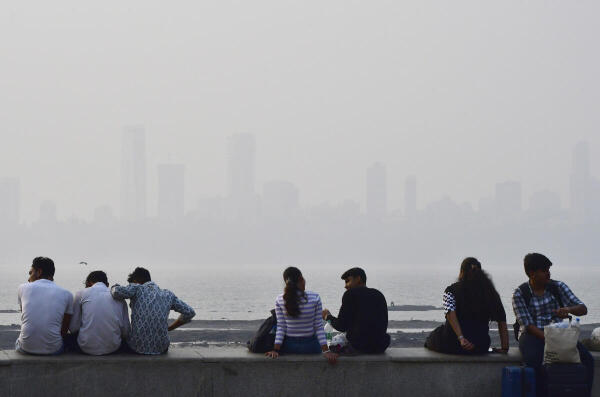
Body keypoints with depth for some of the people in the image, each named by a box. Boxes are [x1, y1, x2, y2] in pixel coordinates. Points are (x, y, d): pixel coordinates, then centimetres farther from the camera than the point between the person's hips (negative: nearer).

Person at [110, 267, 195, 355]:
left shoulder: (138, 288, -2)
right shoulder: (168, 295, 9)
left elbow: (117, 292, -20)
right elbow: (190, 312, 9)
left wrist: (114, 288, 4)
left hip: (138, 347, -3)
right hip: (161, 348, 3)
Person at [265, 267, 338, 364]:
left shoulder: (279, 301, -8)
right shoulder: (315, 298, -12)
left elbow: (281, 327, -9)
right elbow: (319, 327, -10)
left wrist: (276, 350, -6)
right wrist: (326, 351, -7)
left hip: (289, 347, 2)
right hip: (310, 346, -2)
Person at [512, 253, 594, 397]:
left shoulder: (558, 287, 7)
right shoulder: (520, 294, -1)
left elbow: (583, 309, 1)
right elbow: (528, 324, -9)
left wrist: (568, 309, -23)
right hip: (532, 335, -3)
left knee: (586, 359, -24)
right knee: (535, 360, -38)